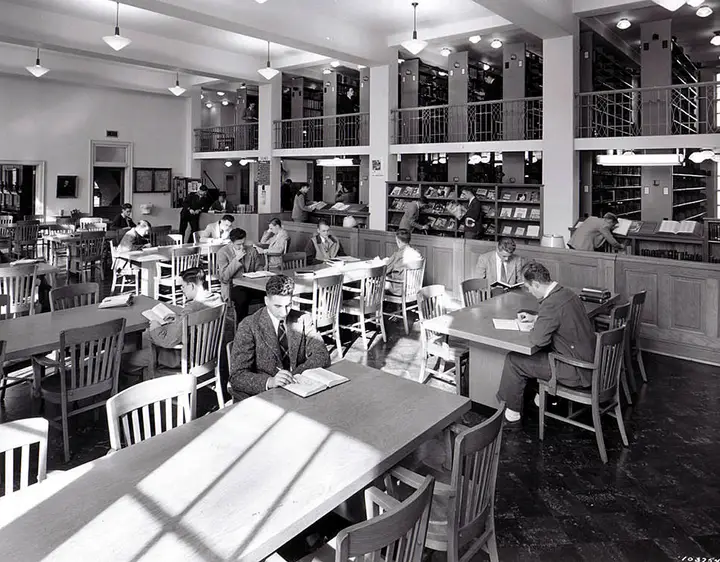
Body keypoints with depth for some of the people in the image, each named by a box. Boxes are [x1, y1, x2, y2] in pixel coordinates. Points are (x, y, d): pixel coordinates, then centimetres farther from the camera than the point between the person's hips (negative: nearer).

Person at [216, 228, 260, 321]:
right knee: (242, 297, -36)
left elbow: (258, 270, 19)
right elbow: (224, 278, -11)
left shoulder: (252, 251, 9)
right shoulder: (222, 252, -3)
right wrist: (237, 258, -15)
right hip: (232, 286, -3)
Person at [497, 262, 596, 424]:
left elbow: (537, 339, -29)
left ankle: (512, 411, 14)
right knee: (540, 351, 31)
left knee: (513, 359, -2)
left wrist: (534, 328, -7)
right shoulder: (567, 293, 3)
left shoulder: (551, 303, -26)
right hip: (588, 359, 9)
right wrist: (536, 318, 18)